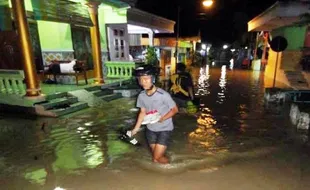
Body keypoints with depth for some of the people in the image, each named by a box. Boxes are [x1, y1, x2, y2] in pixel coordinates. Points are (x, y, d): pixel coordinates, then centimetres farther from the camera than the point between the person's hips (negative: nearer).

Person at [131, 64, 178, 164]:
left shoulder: (163, 94, -24)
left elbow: (175, 109, -12)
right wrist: (136, 128, -2)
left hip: (164, 129, -5)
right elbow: (142, 112, 4)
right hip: (150, 129, 5)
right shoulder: (141, 95, -8)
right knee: (155, 157, 16)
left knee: (157, 158, -4)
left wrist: (162, 119, -24)